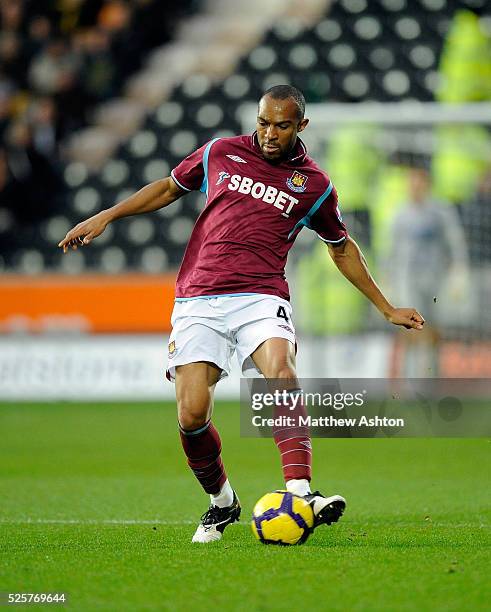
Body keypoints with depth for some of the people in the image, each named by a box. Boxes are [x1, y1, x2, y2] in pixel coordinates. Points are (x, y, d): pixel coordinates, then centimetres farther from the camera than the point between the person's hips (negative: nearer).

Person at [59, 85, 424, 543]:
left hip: (261, 297, -1)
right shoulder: (221, 153, 12)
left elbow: (342, 248, 26)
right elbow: (169, 188, 27)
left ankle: (300, 495, -45)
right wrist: (105, 217, 18)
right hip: (199, 300, 1)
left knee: (281, 373, -33)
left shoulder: (314, 186, 11)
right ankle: (221, 502, 14)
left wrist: (386, 309, 27)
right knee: (191, 415, -14)